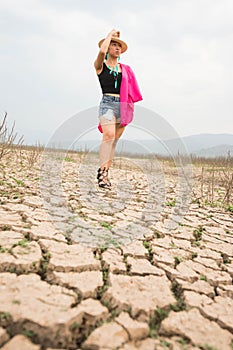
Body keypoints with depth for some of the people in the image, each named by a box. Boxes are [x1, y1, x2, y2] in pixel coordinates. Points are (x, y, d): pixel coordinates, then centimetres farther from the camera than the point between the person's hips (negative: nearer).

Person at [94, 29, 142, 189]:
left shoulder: (125, 69, 19)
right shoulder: (100, 66, 8)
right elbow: (102, 51, -13)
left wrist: (130, 107, 11)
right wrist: (110, 34, 3)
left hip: (123, 106, 4)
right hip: (107, 104, -4)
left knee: (115, 140, 1)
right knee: (109, 136, -25)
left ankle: (106, 172, 5)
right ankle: (102, 170, -21)